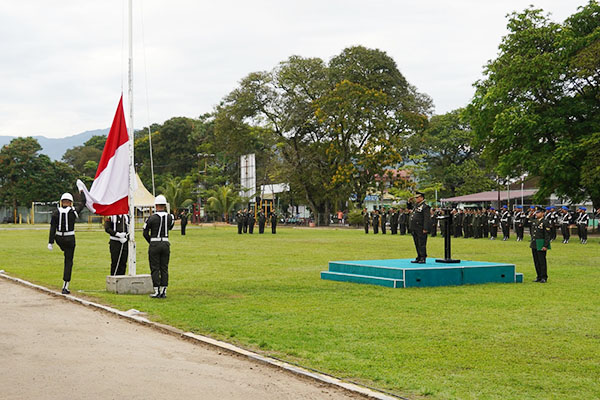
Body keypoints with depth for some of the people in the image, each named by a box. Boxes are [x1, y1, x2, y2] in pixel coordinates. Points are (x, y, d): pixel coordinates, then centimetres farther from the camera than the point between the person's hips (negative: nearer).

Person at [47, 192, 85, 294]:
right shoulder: (73, 212, -9)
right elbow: (82, 205, 9)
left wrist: (50, 242, -4)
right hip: (69, 239, -2)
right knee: (68, 262, 3)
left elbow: (52, 228, -6)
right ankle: (65, 287, 0)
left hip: (59, 239, 3)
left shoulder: (56, 212, -4)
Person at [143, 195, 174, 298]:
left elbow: (145, 233, -5)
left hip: (154, 244, -4)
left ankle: (157, 292, 1)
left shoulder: (152, 218, -11)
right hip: (166, 244, 4)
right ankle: (163, 291, 9)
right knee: (164, 268, 9)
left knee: (155, 269, 2)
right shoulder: (170, 217, 0)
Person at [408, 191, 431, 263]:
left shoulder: (425, 206, -12)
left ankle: (423, 259, -3)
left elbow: (427, 218, -17)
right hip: (414, 229, 9)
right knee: (417, 244, 13)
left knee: (422, 244, -6)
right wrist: (409, 202, 16)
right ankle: (419, 258, 21)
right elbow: (410, 206, 37)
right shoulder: (416, 205, 15)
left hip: (421, 229, -9)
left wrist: (425, 229, -22)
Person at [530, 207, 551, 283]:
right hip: (534, 245, 7)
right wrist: (531, 243, 16)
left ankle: (544, 277, 3)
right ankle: (539, 276, 18)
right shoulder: (534, 221, 12)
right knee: (536, 261, 10)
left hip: (541, 245, -7)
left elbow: (548, 235, -14)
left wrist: (545, 246, -18)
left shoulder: (545, 222, -11)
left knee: (542, 261, -4)